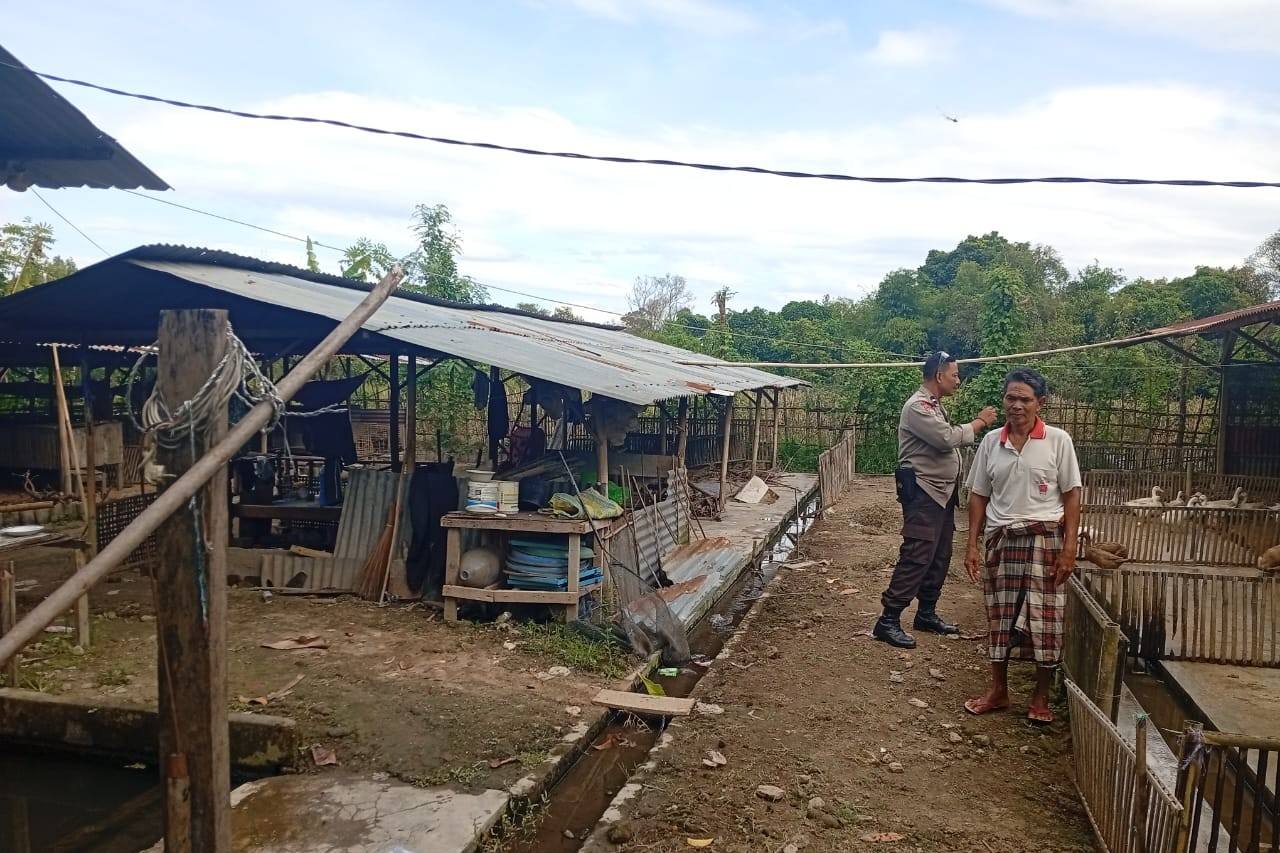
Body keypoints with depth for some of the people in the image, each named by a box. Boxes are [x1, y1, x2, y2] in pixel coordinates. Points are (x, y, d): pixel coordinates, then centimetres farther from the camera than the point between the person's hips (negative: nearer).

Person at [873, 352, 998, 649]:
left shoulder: (935, 405, 18)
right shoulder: (918, 407, -15)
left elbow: (946, 440, 16)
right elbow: (948, 438, -23)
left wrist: (978, 424, 6)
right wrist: (979, 422, -11)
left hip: (941, 492, 10)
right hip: (922, 492, -10)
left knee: (939, 557, 13)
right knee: (916, 557, -12)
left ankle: (926, 613, 24)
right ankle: (888, 621, -9)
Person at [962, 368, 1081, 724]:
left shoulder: (1058, 441, -4)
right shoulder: (991, 442, 4)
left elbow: (1071, 495, -3)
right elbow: (978, 495, 7)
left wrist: (1069, 547, -9)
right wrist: (973, 544, 2)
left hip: (1044, 539, -3)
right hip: (1000, 540, 3)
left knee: (1044, 619, 2)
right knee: (999, 616, 10)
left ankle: (1041, 697, 18)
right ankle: (998, 690, 24)